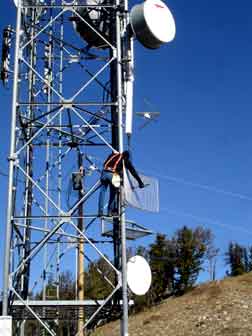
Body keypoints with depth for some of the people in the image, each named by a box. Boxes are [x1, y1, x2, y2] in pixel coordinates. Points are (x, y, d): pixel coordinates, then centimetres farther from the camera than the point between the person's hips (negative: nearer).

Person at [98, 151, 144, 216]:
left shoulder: (113, 155, 28)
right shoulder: (126, 160, 19)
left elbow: (104, 164, 30)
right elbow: (133, 172, 20)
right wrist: (140, 182, 22)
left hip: (104, 172, 3)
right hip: (113, 175, -3)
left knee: (102, 192, 6)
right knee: (112, 194, 10)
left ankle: (100, 212, 1)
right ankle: (110, 211, 7)